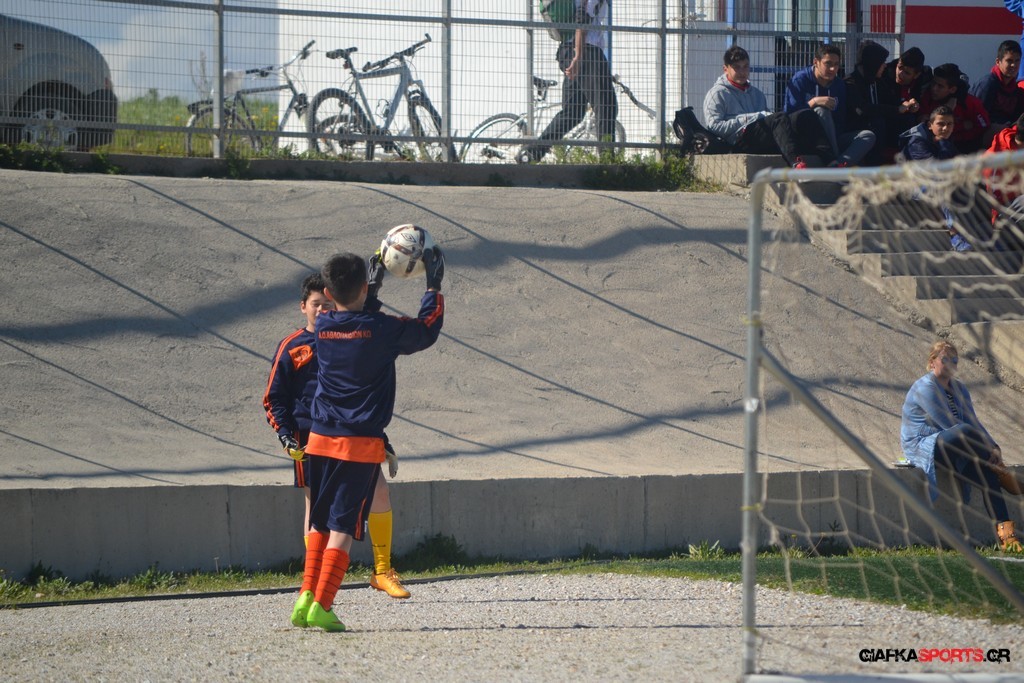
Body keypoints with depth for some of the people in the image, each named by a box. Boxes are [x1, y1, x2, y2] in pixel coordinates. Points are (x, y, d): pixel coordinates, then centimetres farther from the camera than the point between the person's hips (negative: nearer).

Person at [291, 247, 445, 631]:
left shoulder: (323, 327, 2)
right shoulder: (381, 328, -10)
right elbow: (426, 331, 6)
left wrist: (373, 288, 33)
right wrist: (434, 287, 15)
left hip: (320, 440, 4)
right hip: (362, 442, -4)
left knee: (319, 524, 17)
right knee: (342, 527, -4)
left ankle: (306, 596, 10)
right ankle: (321, 606, -11)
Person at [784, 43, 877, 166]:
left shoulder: (840, 85, 12)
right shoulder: (800, 81, -2)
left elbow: (842, 120, 10)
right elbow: (789, 114, -11)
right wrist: (813, 102, -23)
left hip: (833, 141, 5)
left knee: (868, 136, -18)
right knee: (821, 111, -31)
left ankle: (837, 165, -47)